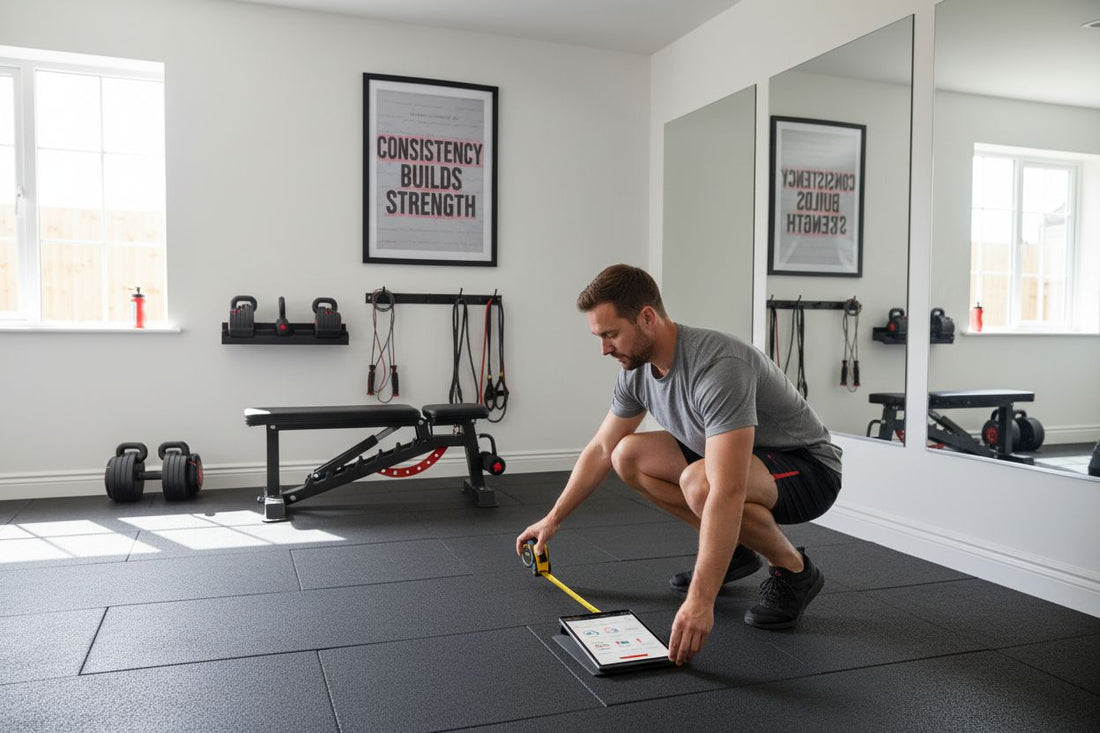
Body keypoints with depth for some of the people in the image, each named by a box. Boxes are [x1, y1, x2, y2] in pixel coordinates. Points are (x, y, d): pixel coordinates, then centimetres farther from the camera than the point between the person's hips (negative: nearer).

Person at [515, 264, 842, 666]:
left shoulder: (717, 366, -35)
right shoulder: (637, 369, -7)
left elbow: (727, 494, -42)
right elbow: (601, 450, 8)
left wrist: (700, 600, -45)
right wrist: (553, 519, 10)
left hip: (808, 468, -8)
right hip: (737, 458, 8)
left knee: (699, 483, -38)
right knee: (629, 456, -4)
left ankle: (794, 572, -8)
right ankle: (733, 550, 9)